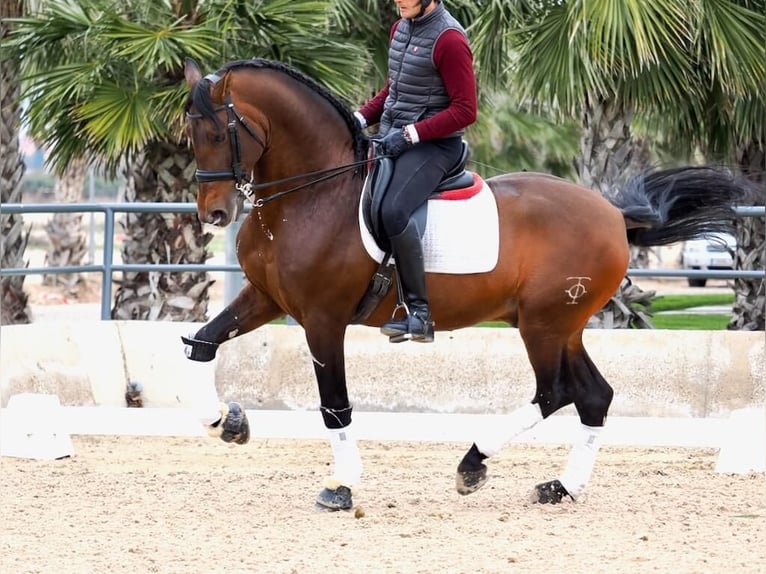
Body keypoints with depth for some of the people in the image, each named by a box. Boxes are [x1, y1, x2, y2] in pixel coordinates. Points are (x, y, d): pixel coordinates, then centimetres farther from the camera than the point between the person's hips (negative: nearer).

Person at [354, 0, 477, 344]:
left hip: (433, 144, -10)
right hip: (390, 139, 10)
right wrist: (362, 118, 6)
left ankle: (419, 312, -26)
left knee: (393, 210, -31)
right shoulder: (400, 29, 11)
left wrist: (410, 134, -22)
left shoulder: (449, 40, -15)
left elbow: (465, 111, -17)